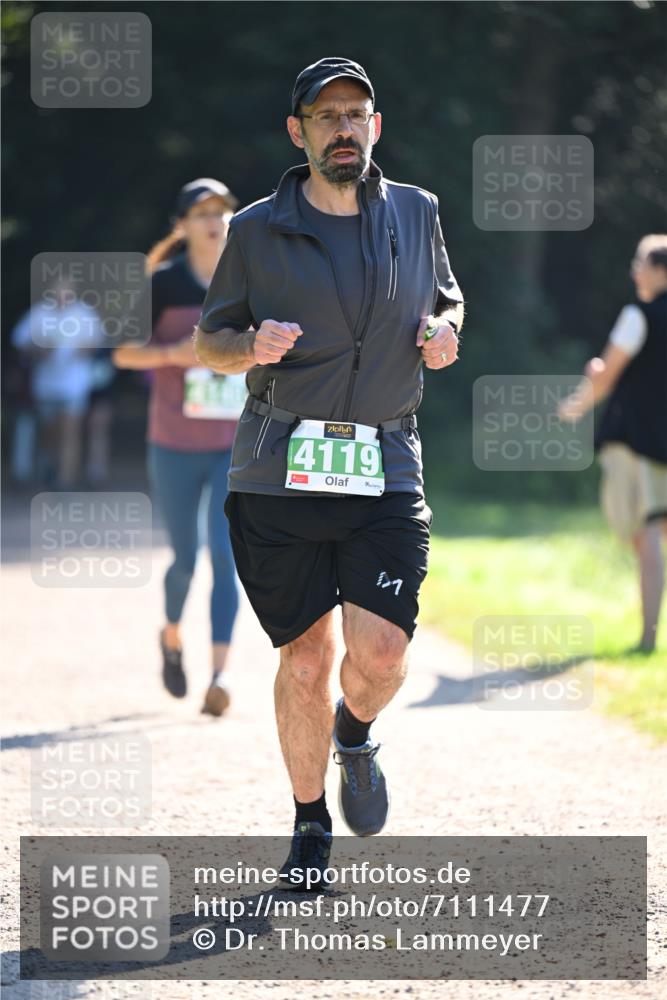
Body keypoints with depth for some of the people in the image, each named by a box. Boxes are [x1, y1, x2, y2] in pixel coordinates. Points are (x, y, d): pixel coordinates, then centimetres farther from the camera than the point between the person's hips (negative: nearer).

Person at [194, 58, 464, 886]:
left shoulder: (417, 213, 11)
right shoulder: (257, 230, 4)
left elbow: (446, 299, 26)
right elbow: (208, 343, 10)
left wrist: (443, 331, 3)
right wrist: (252, 346, -13)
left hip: (386, 472, 1)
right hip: (280, 469, -1)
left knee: (380, 652, -11)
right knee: (305, 656, 1)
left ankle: (356, 737, 24)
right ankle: (310, 824, 19)